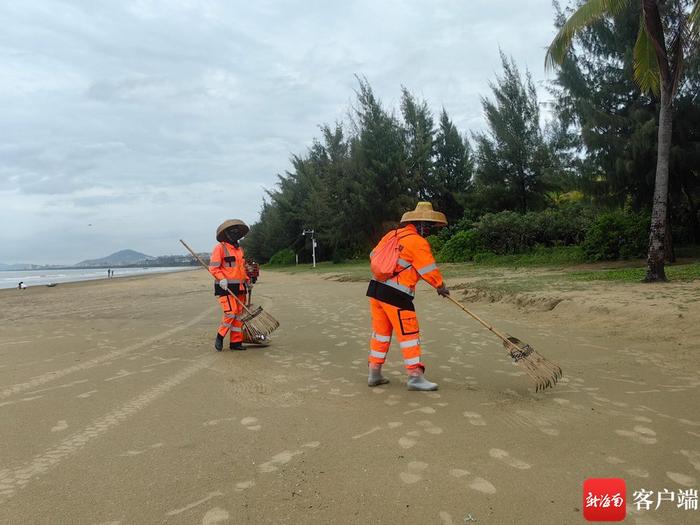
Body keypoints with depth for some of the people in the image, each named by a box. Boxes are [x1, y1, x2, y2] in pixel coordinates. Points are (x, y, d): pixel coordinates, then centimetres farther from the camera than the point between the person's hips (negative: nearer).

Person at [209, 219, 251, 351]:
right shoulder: (220, 247, -6)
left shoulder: (239, 249, 17)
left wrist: (247, 280, 17)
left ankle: (236, 342, 13)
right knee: (231, 313, -15)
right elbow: (213, 267, -11)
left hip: (239, 287, 8)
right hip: (226, 287, -7)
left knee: (239, 314, 6)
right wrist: (221, 279, -23)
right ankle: (219, 337, 5)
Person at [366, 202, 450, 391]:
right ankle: (415, 376, 4)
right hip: (396, 295, -8)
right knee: (409, 333, 1)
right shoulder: (418, 242, -10)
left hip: (375, 289, 8)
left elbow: (374, 255, 20)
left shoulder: (391, 235, 12)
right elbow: (430, 271, -6)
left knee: (381, 331, 15)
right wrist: (441, 287, 10)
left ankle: (375, 373, 22)